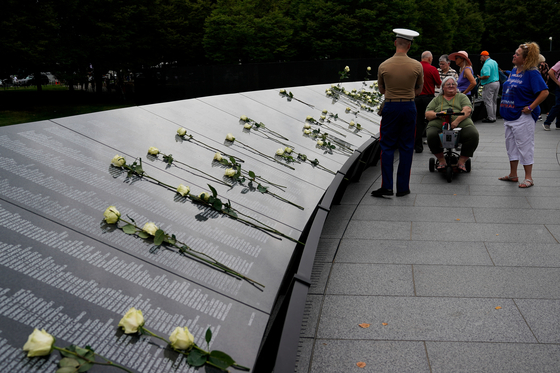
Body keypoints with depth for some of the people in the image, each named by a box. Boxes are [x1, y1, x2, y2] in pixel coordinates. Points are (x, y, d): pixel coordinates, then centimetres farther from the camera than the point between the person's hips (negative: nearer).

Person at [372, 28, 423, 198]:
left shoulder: (384, 66, -5)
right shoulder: (417, 66, -4)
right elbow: (419, 89, 9)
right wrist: (406, 93, 12)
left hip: (390, 107, -1)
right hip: (409, 107, 1)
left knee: (387, 147, 6)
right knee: (406, 147, 7)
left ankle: (387, 186, 1)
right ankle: (403, 187, 11)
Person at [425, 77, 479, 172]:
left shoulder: (462, 97, 19)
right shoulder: (437, 99, 23)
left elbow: (467, 110, 0)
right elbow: (427, 114, 12)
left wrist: (457, 121, -19)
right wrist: (437, 114, -12)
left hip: (461, 125, 0)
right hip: (438, 126, 0)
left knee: (473, 135, -30)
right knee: (431, 135, -33)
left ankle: (461, 162, -13)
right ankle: (442, 160, -12)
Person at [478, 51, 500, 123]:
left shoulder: (486, 64, -18)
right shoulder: (494, 62, 13)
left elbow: (487, 76, -27)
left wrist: (480, 78, -10)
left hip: (489, 85, -10)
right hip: (497, 83, 10)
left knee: (488, 102, -3)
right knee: (493, 102, 16)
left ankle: (491, 118, 0)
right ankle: (493, 117, 22)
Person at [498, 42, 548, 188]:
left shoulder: (532, 73, -15)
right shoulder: (514, 70, 10)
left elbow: (544, 92, -20)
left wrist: (531, 107, -20)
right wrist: (505, 106, 13)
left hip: (523, 117, -9)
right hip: (509, 116, 9)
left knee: (524, 146, -3)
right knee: (511, 145, 15)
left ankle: (528, 178, 7)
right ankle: (513, 175, 27)